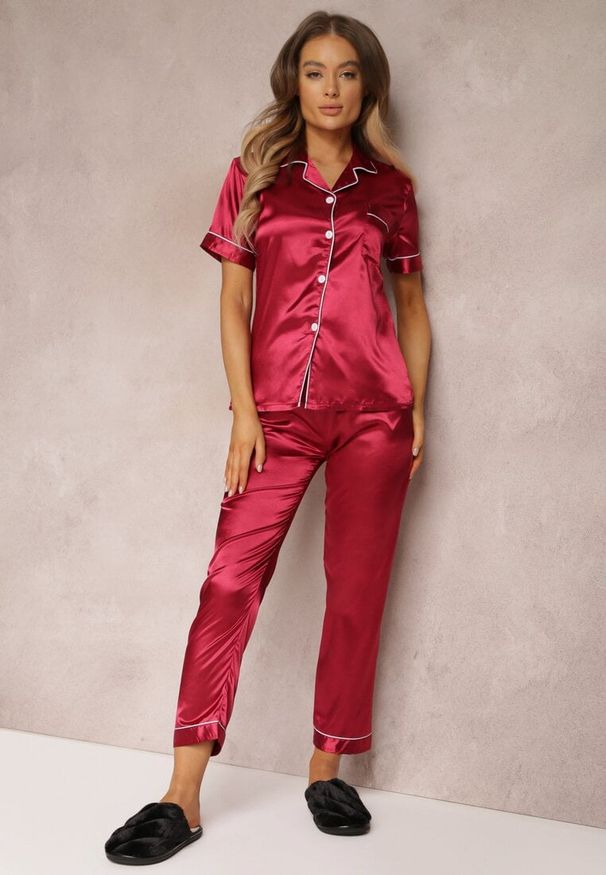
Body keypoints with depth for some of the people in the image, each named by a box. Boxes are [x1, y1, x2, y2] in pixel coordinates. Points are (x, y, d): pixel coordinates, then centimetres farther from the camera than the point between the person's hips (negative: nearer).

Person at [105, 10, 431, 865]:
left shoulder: (389, 186, 11)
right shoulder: (256, 173, 8)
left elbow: (411, 303, 16)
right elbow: (234, 299, 5)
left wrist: (417, 409, 6)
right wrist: (243, 411, -4)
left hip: (373, 411, 1)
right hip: (279, 410, -1)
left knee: (356, 590, 3)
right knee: (230, 580, -7)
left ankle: (328, 771, 18)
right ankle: (182, 799, -2)